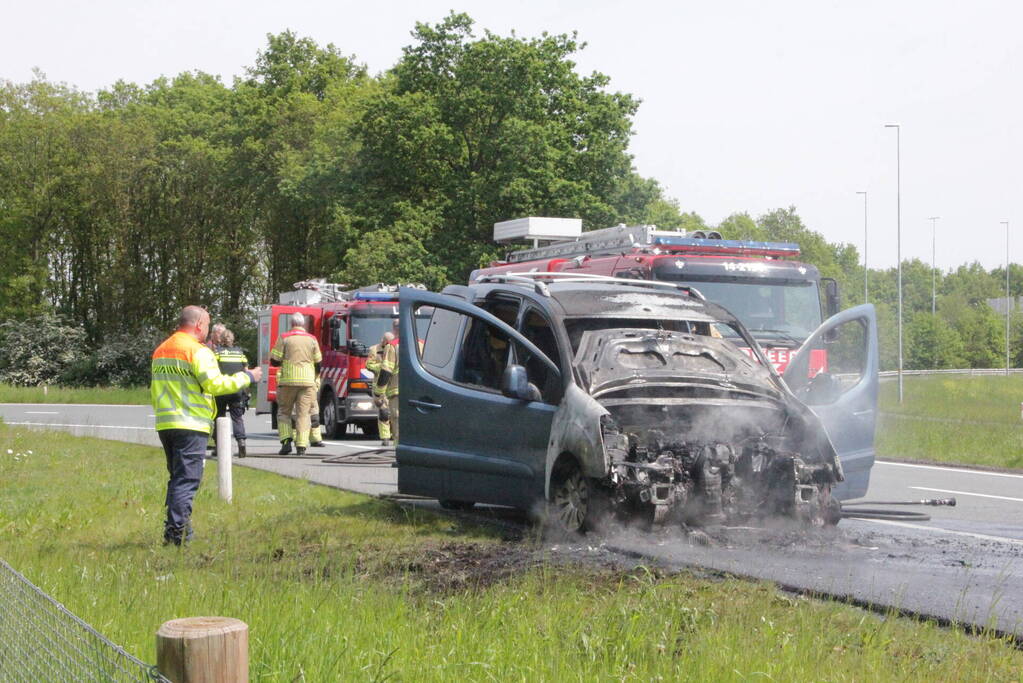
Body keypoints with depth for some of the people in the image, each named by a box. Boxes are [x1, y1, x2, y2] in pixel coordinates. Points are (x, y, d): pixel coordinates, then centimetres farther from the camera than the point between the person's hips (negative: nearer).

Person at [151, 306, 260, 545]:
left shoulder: (160, 351, 18)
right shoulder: (197, 351, -9)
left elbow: (154, 390, 22)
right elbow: (215, 384, -18)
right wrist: (247, 377, -7)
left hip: (164, 424, 8)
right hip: (190, 424, -8)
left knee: (177, 477, 16)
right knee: (187, 478, -6)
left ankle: (173, 530, 16)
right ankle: (177, 530, -12)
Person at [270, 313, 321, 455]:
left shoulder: (284, 338, -1)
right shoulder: (312, 339, 7)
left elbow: (274, 361, -1)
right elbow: (318, 363, 11)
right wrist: (314, 378, 28)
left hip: (288, 380, -1)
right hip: (307, 381, 1)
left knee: (284, 411, 11)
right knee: (303, 413, 4)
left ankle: (286, 441, -3)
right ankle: (301, 446, -5)